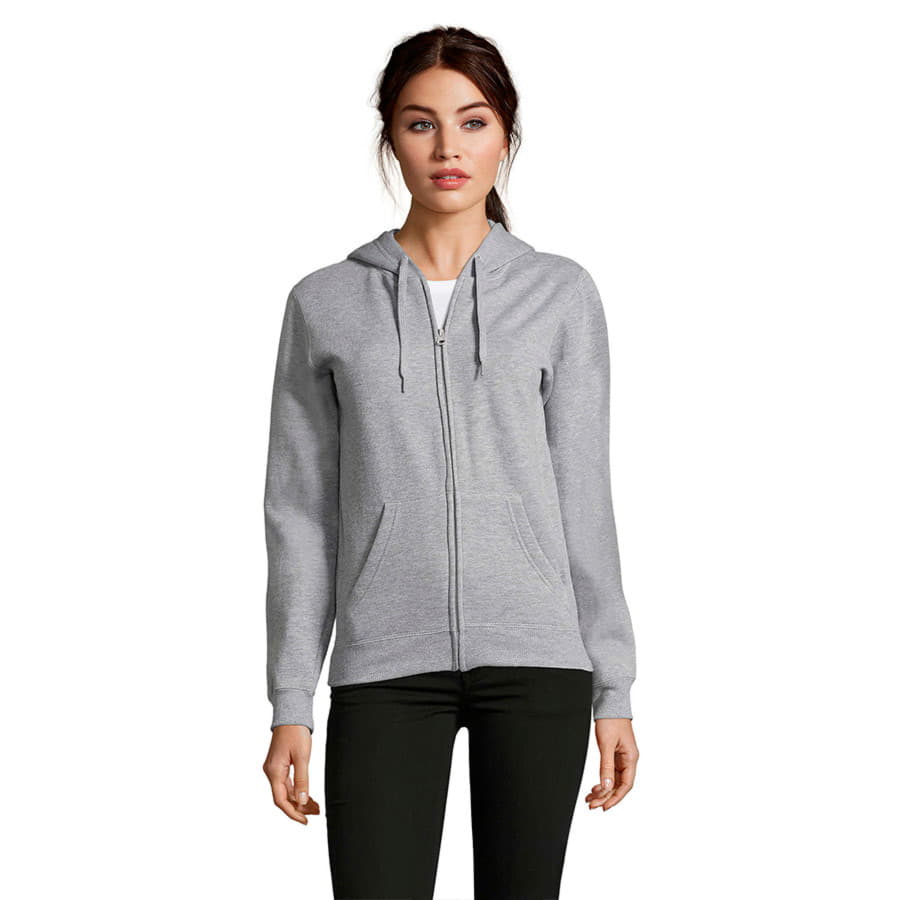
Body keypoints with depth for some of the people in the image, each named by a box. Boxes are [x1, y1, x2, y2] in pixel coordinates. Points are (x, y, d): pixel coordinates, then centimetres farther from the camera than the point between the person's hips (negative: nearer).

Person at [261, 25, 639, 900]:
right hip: (385, 667, 0)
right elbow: (302, 512, 6)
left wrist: (613, 689, 3)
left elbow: (585, 498, 5)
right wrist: (290, 703, 3)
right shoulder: (326, 303, 6)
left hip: (536, 661, 1)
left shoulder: (561, 294, 6)